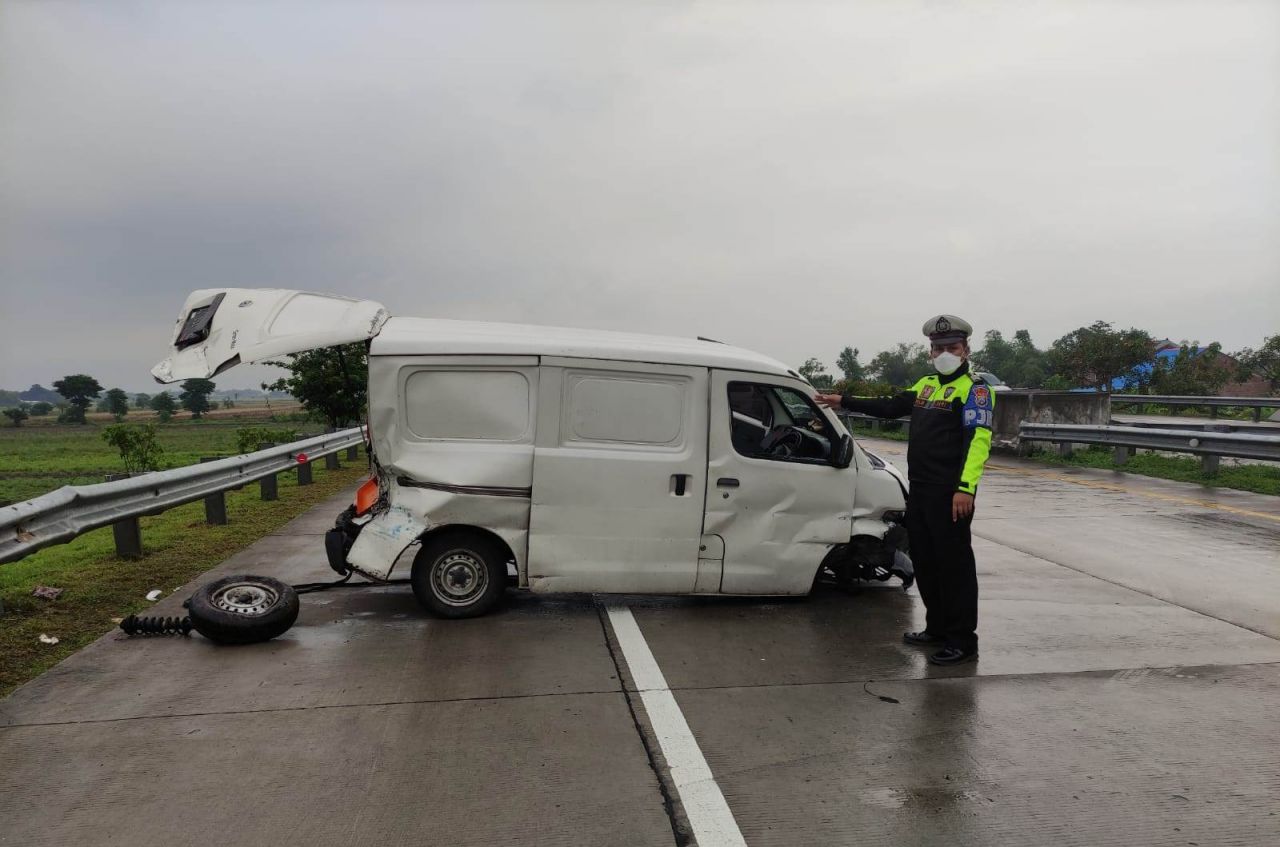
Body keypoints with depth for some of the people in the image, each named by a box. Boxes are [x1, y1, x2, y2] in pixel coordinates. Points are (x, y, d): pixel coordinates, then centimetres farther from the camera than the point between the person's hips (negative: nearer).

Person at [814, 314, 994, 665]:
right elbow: (890, 406, 27)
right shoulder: (926, 385, 18)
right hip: (919, 491, 8)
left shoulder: (974, 389, -7)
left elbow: (978, 440, -18)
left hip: (950, 494, -8)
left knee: (954, 564, -4)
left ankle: (962, 641, 6)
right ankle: (938, 628, 28)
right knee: (924, 561, 14)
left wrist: (966, 487, -28)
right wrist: (843, 401, 25)